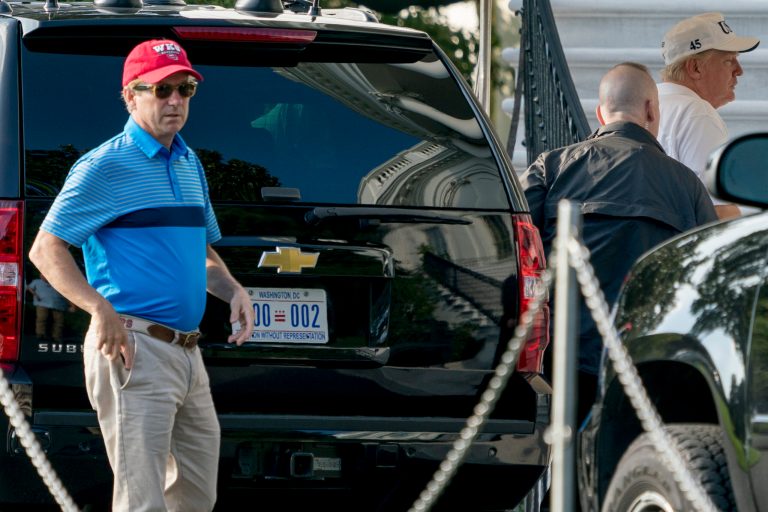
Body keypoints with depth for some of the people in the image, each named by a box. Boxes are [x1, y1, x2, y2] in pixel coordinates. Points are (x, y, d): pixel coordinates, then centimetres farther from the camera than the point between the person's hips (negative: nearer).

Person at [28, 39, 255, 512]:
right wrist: (99, 308, -24)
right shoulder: (105, 166, -7)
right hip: (134, 350, -9)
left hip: (188, 353, 9)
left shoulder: (190, 165, 18)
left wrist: (233, 290, 9)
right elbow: (46, 249, -10)